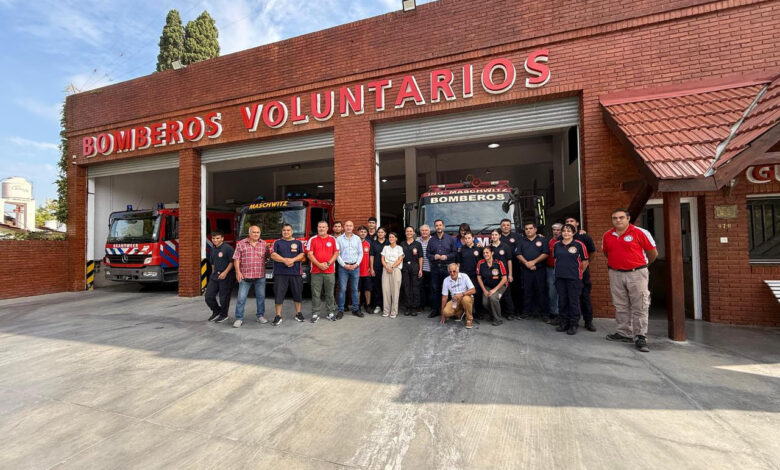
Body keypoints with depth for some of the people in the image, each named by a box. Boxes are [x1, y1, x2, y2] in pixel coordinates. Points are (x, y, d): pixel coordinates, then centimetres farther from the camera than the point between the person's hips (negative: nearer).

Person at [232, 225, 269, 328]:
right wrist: (238, 272, -8)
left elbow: (267, 257, 13)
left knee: (261, 296, 10)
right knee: (241, 298, 0)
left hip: (260, 276, 2)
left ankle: (261, 316, 23)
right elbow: (236, 259, -2)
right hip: (245, 276, -2)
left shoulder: (264, 244, 7)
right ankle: (239, 318, 10)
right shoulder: (241, 244, 1)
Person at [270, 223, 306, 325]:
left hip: (296, 272, 1)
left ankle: (298, 313, 21)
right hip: (280, 273, -1)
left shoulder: (298, 243, 12)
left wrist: (293, 260, -15)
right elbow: (273, 255, -2)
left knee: (297, 294, 7)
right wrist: (284, 260, -15)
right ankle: (278, 316, 7)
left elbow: (302, 255, 2)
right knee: (279, 295, -2)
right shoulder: (277, 242, 10)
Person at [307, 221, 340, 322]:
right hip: (316, 271, -1)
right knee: (316, 294, 3)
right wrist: (319, 265, -12)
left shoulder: (332, 239, 8)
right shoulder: (312, 239, 5)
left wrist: (328, 263, -9)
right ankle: (315, 314, 11)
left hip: (329, 271, 1)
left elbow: (336, 253, 4)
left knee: (330, 293, 7)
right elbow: (309, 254, -1)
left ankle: (331, 312, 16)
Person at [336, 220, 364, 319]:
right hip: (343, 267, -2)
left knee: (355, 289, 7)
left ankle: (355, 309, 16)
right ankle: (341, 310, 6)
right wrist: (344, 265, -9)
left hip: (355, 266, 2)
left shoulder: (357, 238, 9)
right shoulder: (339, 239, 3)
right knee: (342, 289, -2)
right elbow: (337, 254, -1)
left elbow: (360, 253, 7)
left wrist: (356, 264, -5)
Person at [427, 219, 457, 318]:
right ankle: (434, 310, 13)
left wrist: (447, 257, -13)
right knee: (434, 289, 4)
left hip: (446, 268, -2)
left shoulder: (450, 239, 6)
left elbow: (455, 253, 2)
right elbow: (427, 253, 11)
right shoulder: (431, 240, 12)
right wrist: (433, 257, -8)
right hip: (435, 268, 2)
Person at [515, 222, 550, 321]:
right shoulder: (521, 241, 14)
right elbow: (518, 254, 4)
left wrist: (533, 262, -13)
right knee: (527, 291, 7)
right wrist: (526, 263, -11)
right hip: (526, 270, 2)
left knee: (542, 291, -2)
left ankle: (545, 313, 6)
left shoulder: (542, 240, 6)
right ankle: (527, 311, 17)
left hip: (540, 269, -2)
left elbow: (546, 254, -4)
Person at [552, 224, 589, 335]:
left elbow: (585, 261, 1)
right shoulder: (556, 245, 7)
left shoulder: (579, 245, -5)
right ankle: (564, 323, 22)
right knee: (562, 301, 10)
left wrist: (578, 272, 6)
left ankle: (573, 325, 13)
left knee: (574, 301, 2)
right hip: (560, 277, 4)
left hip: (574, 278, -4)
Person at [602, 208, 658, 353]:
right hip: (616, 274, 4)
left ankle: (640, 337, 7)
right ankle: (624, 333, 23)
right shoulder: (607, 236, 5)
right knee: (621, 306, 11)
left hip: (636, 273, -4)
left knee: (639, 307, -1)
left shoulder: (640, 232, -7)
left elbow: (653, 253, 2)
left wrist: (643, 265, 14)